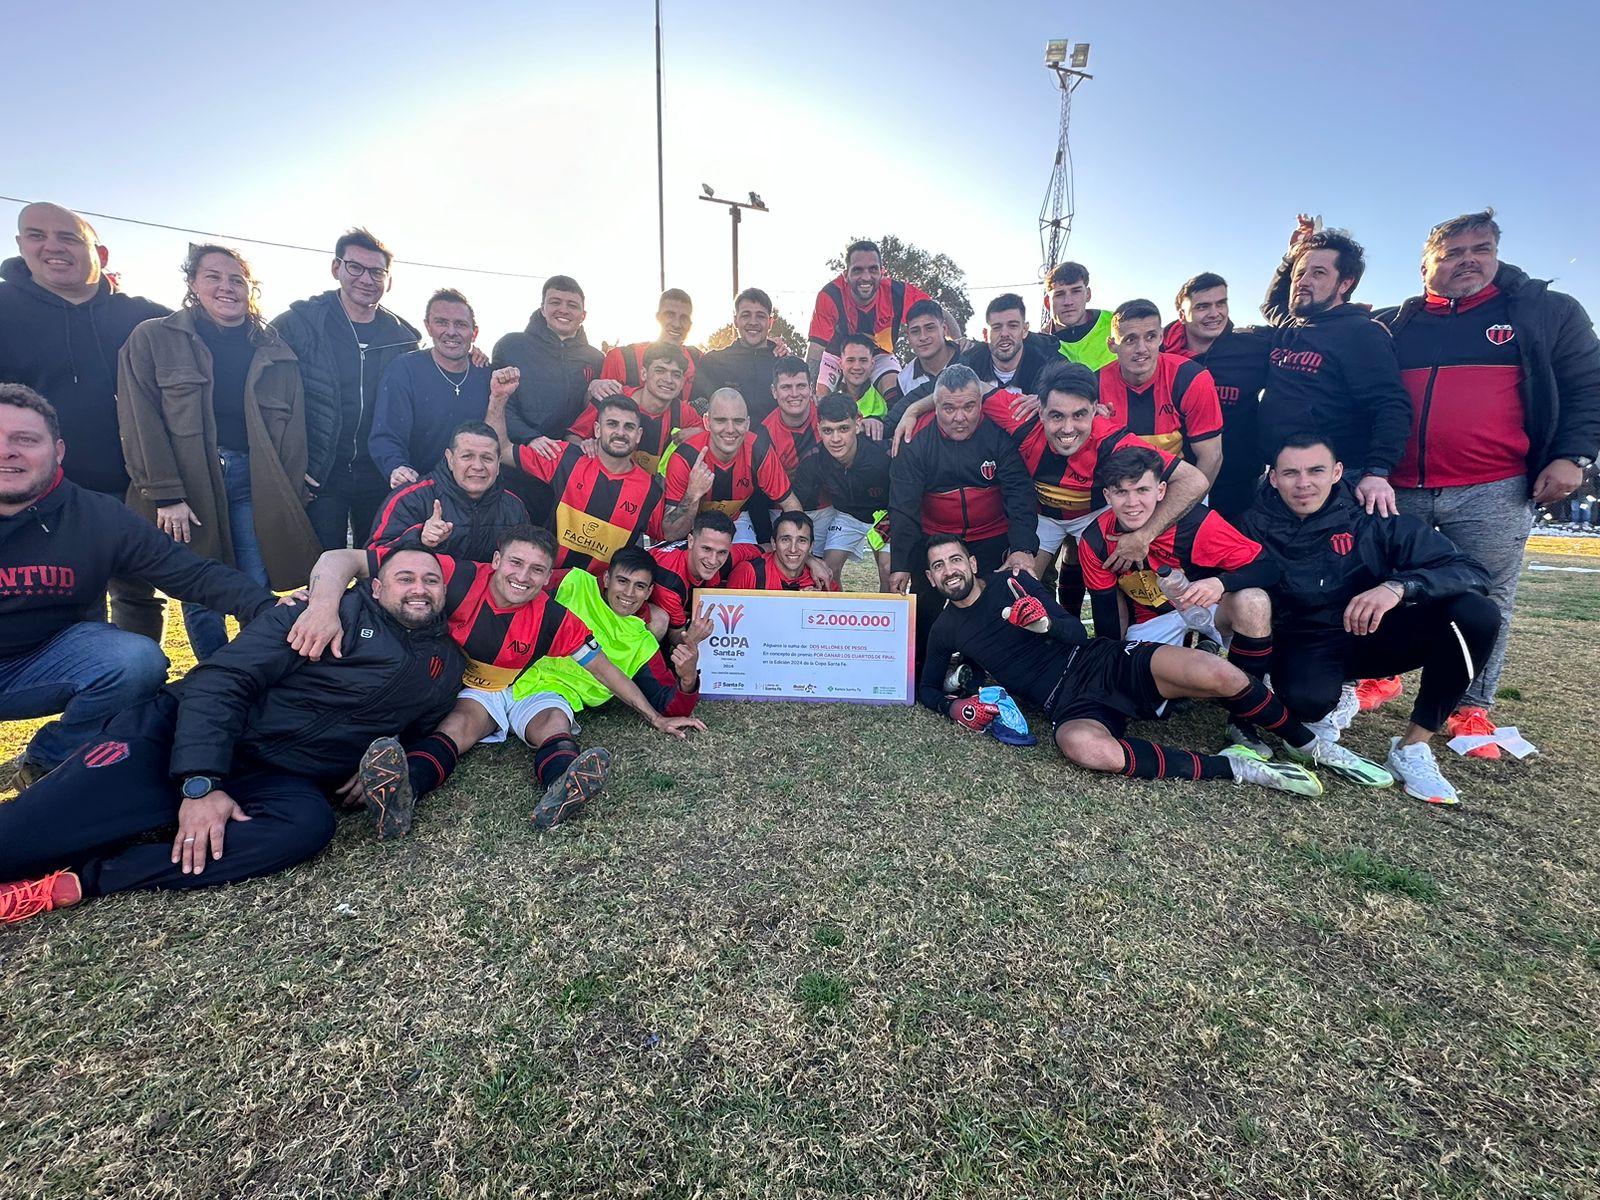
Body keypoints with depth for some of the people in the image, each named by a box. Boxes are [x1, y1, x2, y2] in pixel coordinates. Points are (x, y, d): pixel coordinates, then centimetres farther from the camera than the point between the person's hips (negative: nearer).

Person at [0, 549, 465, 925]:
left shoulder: (445, 665, 10)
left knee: (308, 823, -32)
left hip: (277, 778, 2)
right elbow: (222, 678, -8)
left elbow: (420, 733, 17)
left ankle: (79, 882, -22)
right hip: (189, 740, -2)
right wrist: (200, 783, -20)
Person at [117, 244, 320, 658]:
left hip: (254, 482, 1)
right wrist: (166, 495, -11)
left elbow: (292, 428, 9)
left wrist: (291, 498, 3)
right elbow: (141, 423, -2)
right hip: (187, 485, -1)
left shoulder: (275, 351, 12)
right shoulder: (152, 339, 5)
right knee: (201, 597, 4)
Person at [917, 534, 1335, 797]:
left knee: (1218, 675, -25)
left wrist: (1045, 622, -20)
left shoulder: (1012, 582, 8)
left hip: (1103, 661, 1)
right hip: (1067, 703, 0)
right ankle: (1230, 767, -20)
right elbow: (926, 688, 20)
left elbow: (1077, 633, 3)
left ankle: (1308, 742, 6)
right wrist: (954, 706, -2)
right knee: (1084, 747, -38)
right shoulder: (945, 630, 13)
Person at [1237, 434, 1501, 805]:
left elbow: (1472, 573, -15)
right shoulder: (1256, 525, -9)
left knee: (1477, 614, -23)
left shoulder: (1373, 515, -10)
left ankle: (1413, 748, -11)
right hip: (1306, 645, -3)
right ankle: (1329, 704, 6)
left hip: (1376, 635, 3)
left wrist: (1399, 586, -35)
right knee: (1305, 698, -37)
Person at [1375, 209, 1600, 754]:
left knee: (1486, 601, 3)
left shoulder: (1547, 312, 9)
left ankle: (1472, 707, 14)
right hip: (1396, 491, 1)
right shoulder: (1392, 326, 10)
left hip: (1494, 494, -1)